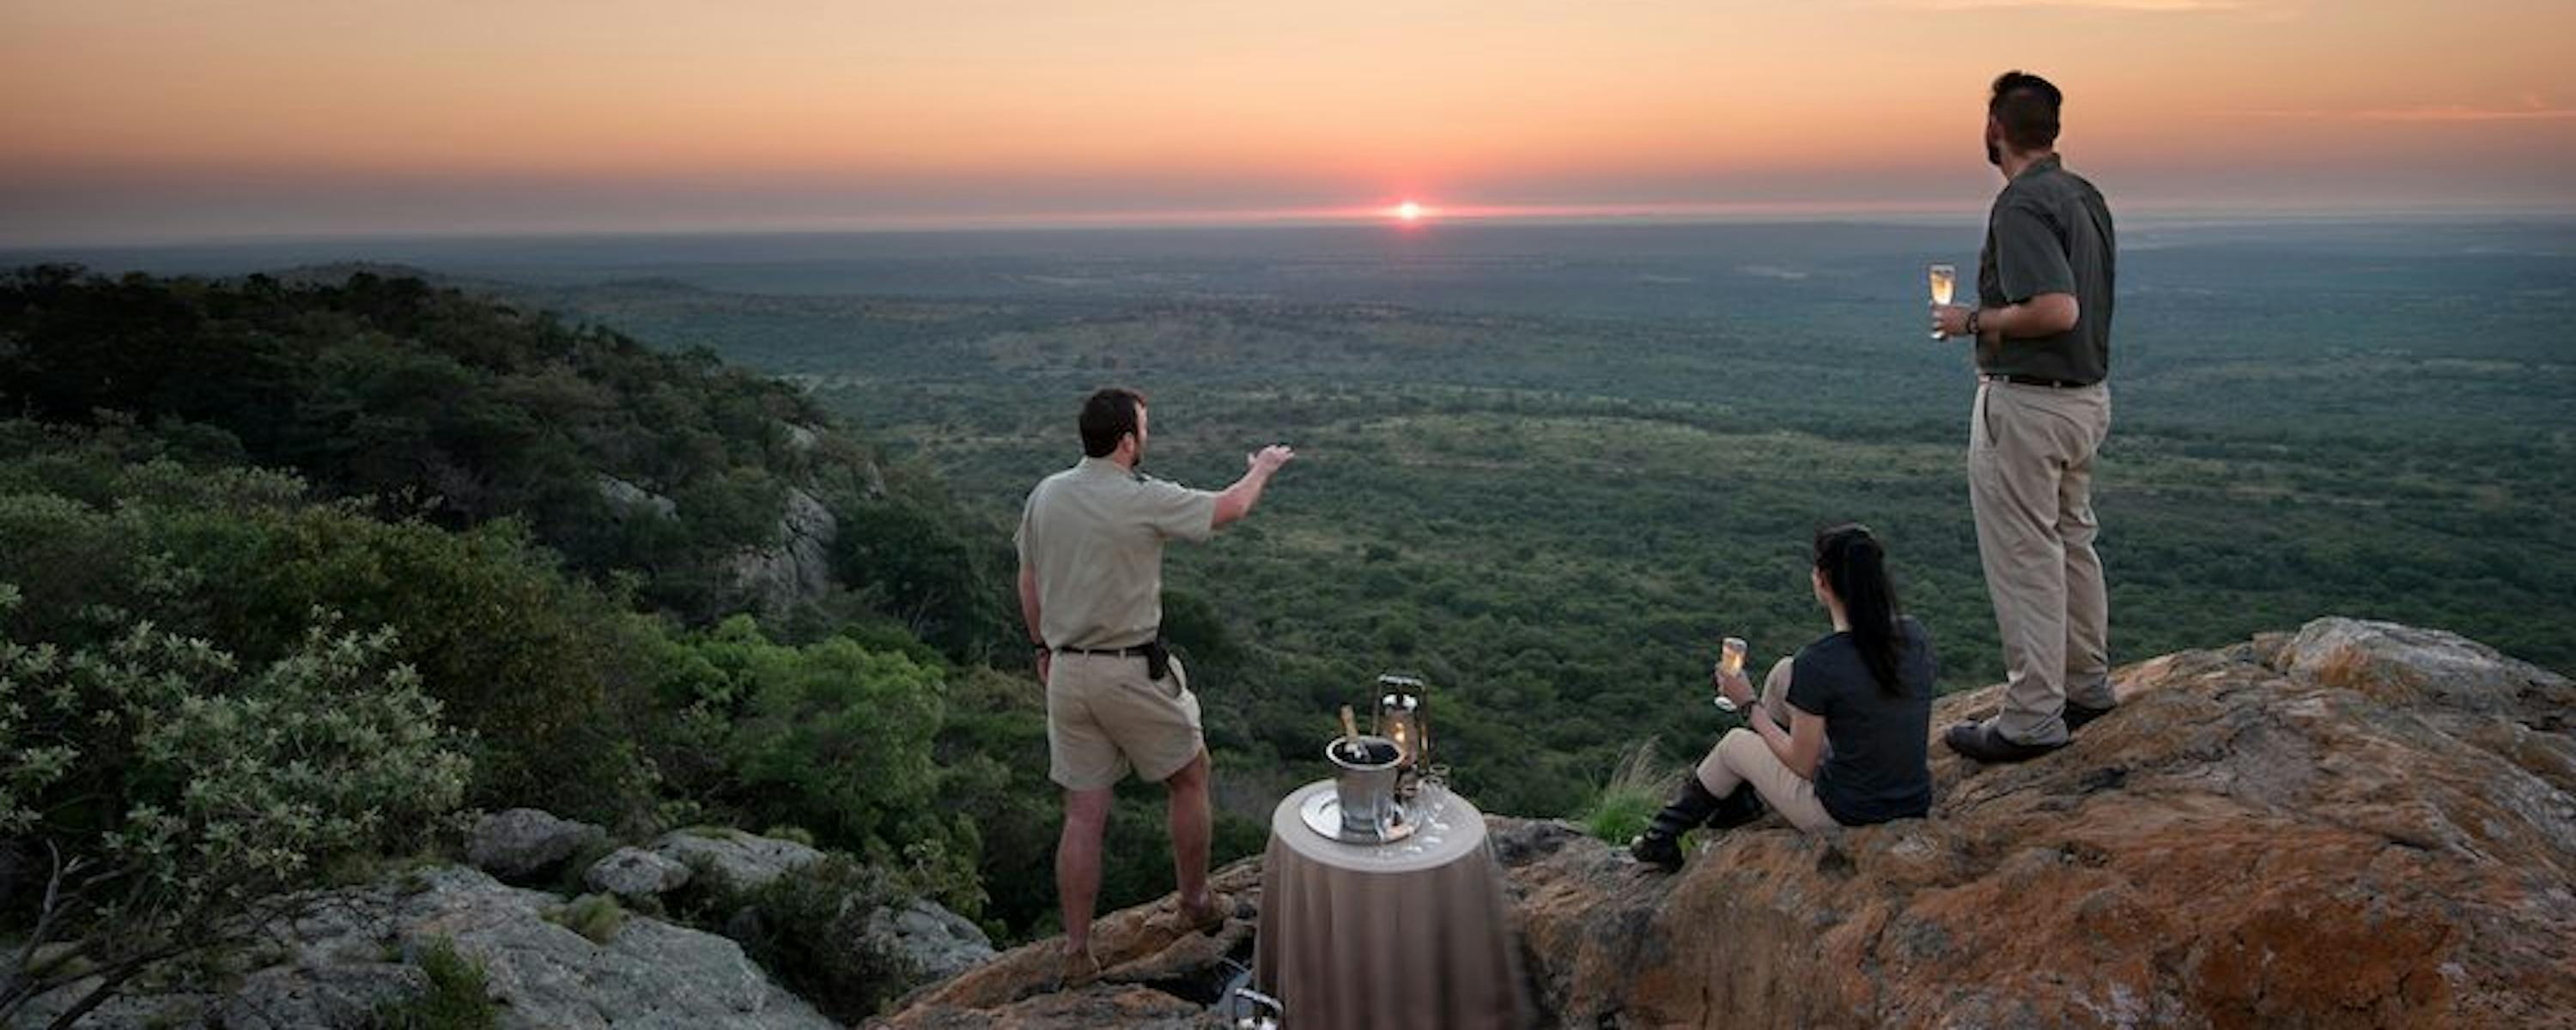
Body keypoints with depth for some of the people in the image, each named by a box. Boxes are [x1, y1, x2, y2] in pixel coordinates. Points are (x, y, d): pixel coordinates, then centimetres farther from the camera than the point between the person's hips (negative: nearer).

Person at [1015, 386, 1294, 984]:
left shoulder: (1045, 496, 1)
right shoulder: (1144, 500, -15)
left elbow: (1028, 582, 11)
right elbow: (1229, 508, -1)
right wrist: (1263, 467, 18)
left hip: (1067, 672, 6)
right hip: (1132, 673, -5)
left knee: (1083, 814, 11)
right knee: (1190, 777, 19)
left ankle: (1077, 952, 16)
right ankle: (1196, 902, 33)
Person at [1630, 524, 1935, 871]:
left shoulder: (1817, 663, -24)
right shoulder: (1915, 635, -5)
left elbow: (1802, 764, -13)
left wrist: (1749, 704, 0)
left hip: (1847, 816, -6)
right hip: (1916, 805, 6)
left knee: (1734, 744, 20)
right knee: (1784, 673, 16)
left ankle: (1662, 839, 43)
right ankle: (1749, 798, 38)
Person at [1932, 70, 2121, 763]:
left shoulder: (2021, 206, -20)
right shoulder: (2084, 195, 10)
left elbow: (2057, 310, -29)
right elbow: (2081, 299, 17)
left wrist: (1973, 322, -16)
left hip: (2025, 401, -10)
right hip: (2088, 393, 10)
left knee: (2023, 557, -2)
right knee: (2072, 542, 20)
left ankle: (2033, 718, 6)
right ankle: (2087, 684, 34)